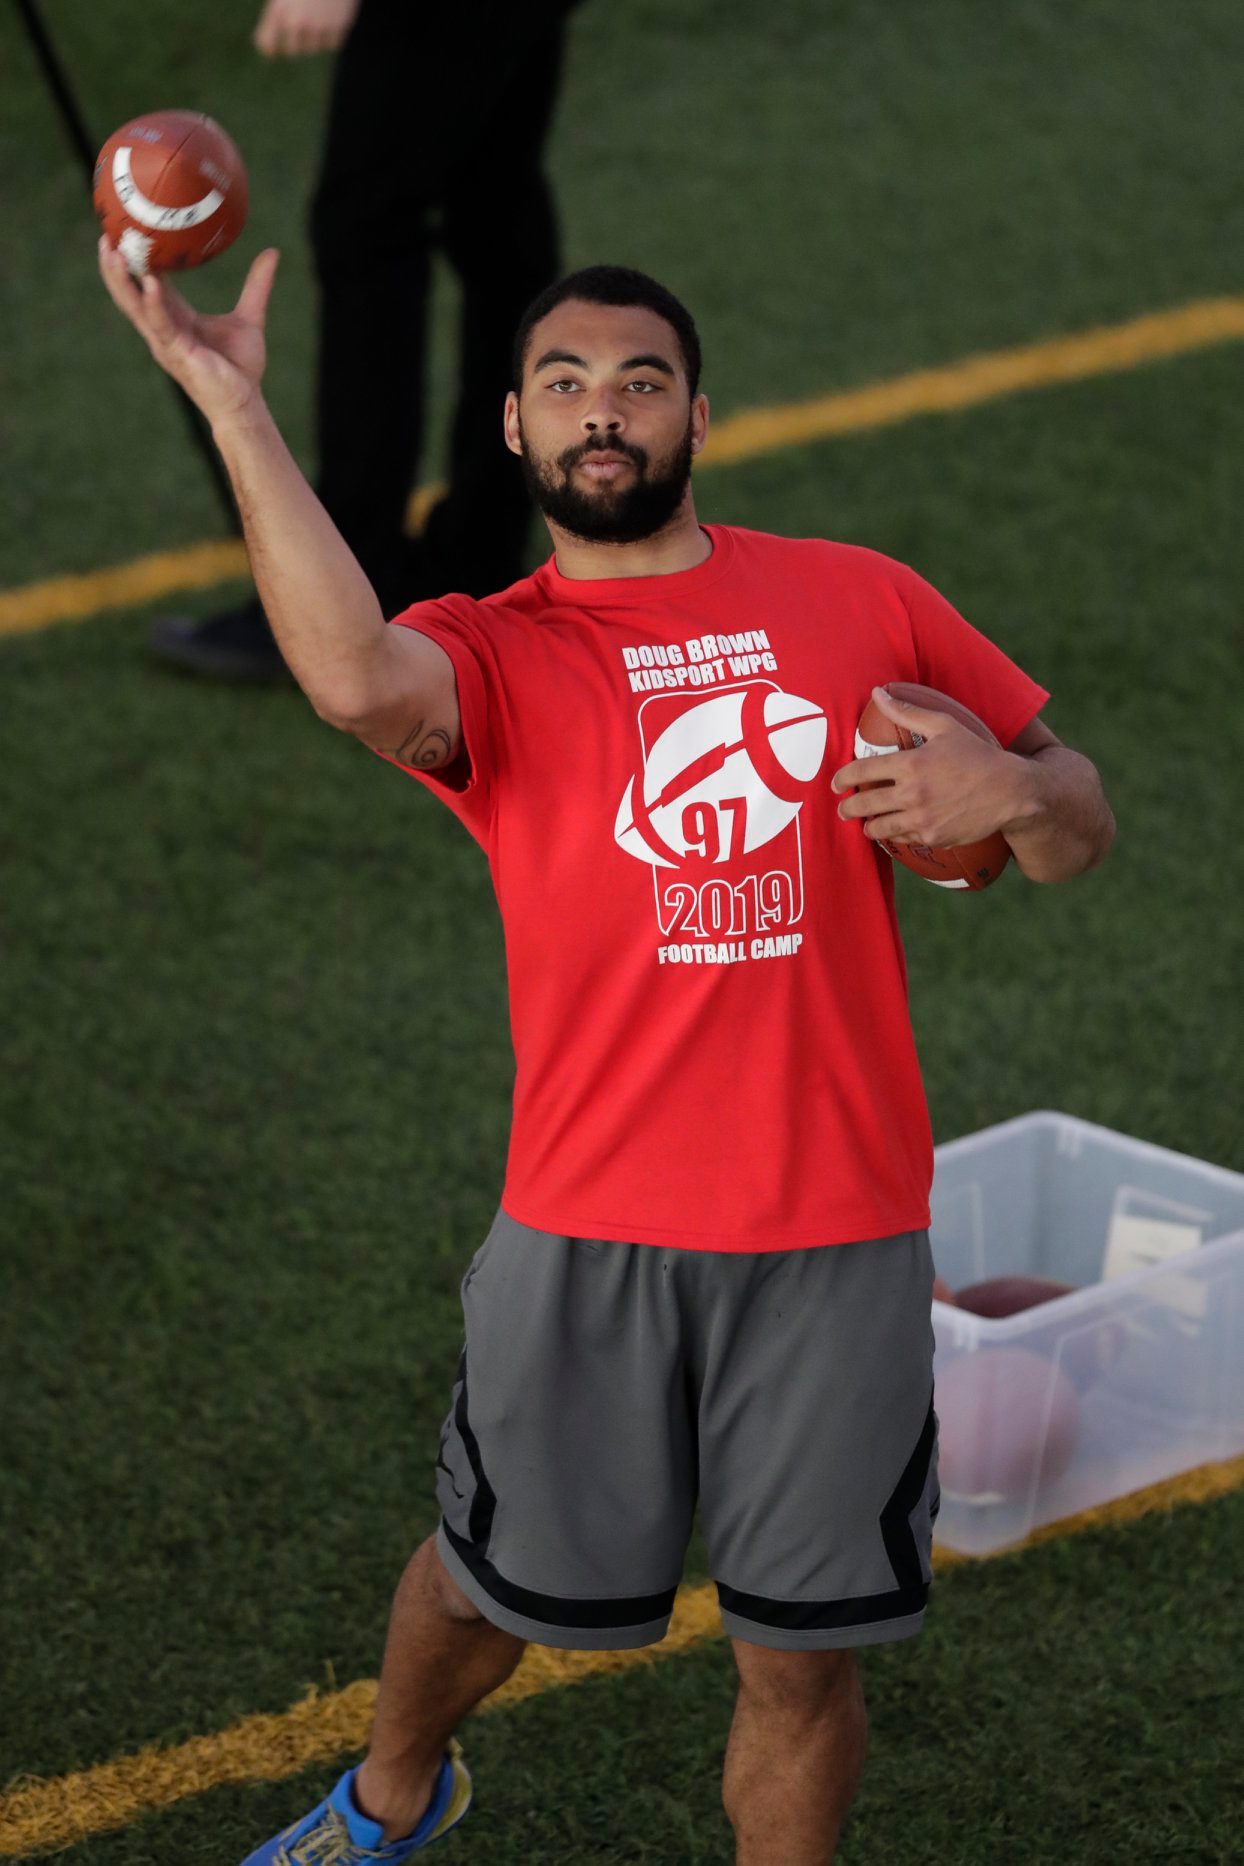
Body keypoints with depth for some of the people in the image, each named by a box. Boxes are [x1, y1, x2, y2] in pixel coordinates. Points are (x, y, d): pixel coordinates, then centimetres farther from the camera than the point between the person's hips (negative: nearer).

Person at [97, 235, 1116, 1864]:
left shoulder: (862, 600, 6)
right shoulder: (484, 654, -1)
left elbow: (1080, 828, 12)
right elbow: (357, 680, -27)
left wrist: (1009, 789, -12)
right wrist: (232, 403, -27)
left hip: (840, 1237, 1)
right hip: (586, 1236, 0)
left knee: (802, 1653, 9)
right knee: (487, 1584, 18)